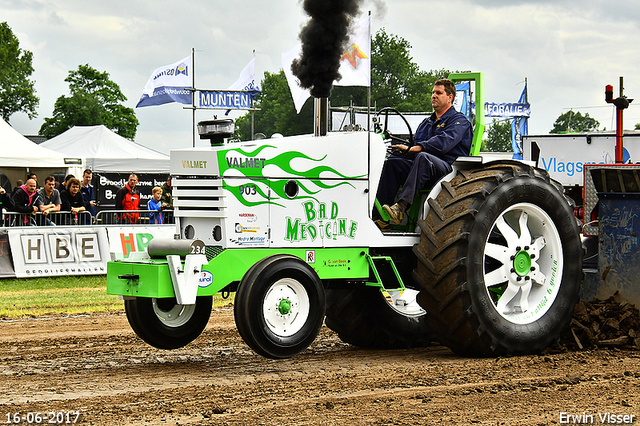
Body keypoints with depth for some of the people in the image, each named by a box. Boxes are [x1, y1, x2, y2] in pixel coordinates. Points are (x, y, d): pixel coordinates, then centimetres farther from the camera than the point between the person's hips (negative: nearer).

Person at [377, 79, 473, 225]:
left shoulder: (459, 121, 4)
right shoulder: (426, 123, 29)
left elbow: (443, 143, -14)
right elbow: (415, 144, 23)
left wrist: (411, 149, -21)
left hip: (448, 167, -7)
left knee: (423, 158, -37)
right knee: (392, 162, -18)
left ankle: (400, 208, -52)